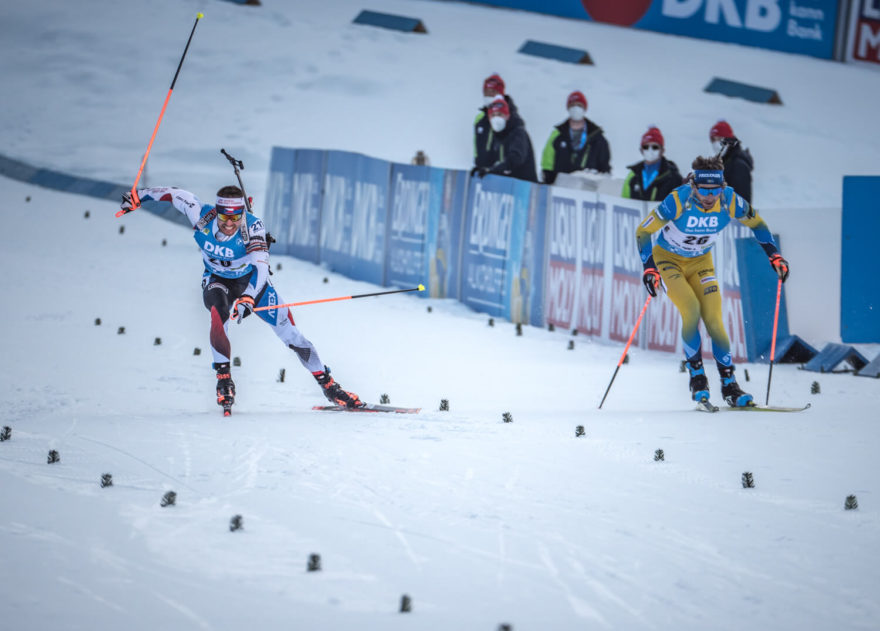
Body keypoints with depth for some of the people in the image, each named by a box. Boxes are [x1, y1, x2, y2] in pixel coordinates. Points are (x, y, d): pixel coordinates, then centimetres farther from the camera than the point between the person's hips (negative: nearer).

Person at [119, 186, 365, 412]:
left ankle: (327, 383, 8)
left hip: (251, 281, -1)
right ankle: (223, 378, -24)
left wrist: (248, 298, -58)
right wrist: (138, 196, 0)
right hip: (216, 281, 1)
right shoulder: (203, 217, -25)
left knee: (289, 332, -6)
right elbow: (175, 194, -10)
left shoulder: (253, 226, -32)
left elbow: (261, 267, -43)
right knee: (219, 313, -34)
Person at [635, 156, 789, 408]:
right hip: (668, 259, -3)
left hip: (701, 262, 3)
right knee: (691, 310, -23)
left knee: (714, 320, -10)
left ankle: (729, 385, -1)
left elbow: (756, 223, -1)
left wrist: (774, 255, -9)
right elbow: (644, 230, -22)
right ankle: (696, 375, -8)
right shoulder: (678, 201, -31)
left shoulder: (730, 202, -22)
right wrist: (649, 268, -32)